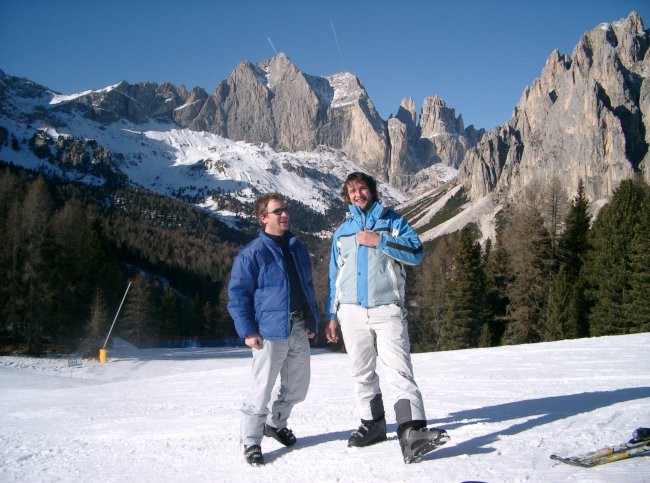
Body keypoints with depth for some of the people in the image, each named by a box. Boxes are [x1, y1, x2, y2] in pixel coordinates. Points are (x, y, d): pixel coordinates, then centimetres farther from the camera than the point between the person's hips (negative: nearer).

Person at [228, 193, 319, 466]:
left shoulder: (297, 248, 12)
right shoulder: (252, 253, -8)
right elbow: (237, 294, -7)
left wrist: (313, 320, 14)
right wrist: (247, 331, -13)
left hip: (300, 331, 7)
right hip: (270, 333, -6)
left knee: (298, 388, 16)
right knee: (262, 390, -2)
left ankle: (275, 423, 39)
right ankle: (251, 441, 15)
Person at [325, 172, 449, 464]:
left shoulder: (391, 220, 8)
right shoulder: (342, 232, 18)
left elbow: (416, 252, -6)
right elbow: (335, 277, 19)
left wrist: (379, 241, -13)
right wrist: (332, 315, 14)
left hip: (387, 310, -4)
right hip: (351, 311, 4)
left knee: (398, 372, -16)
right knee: (362, 374, 9)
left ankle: (411, 433, -23)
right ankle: (373, 425, 22)